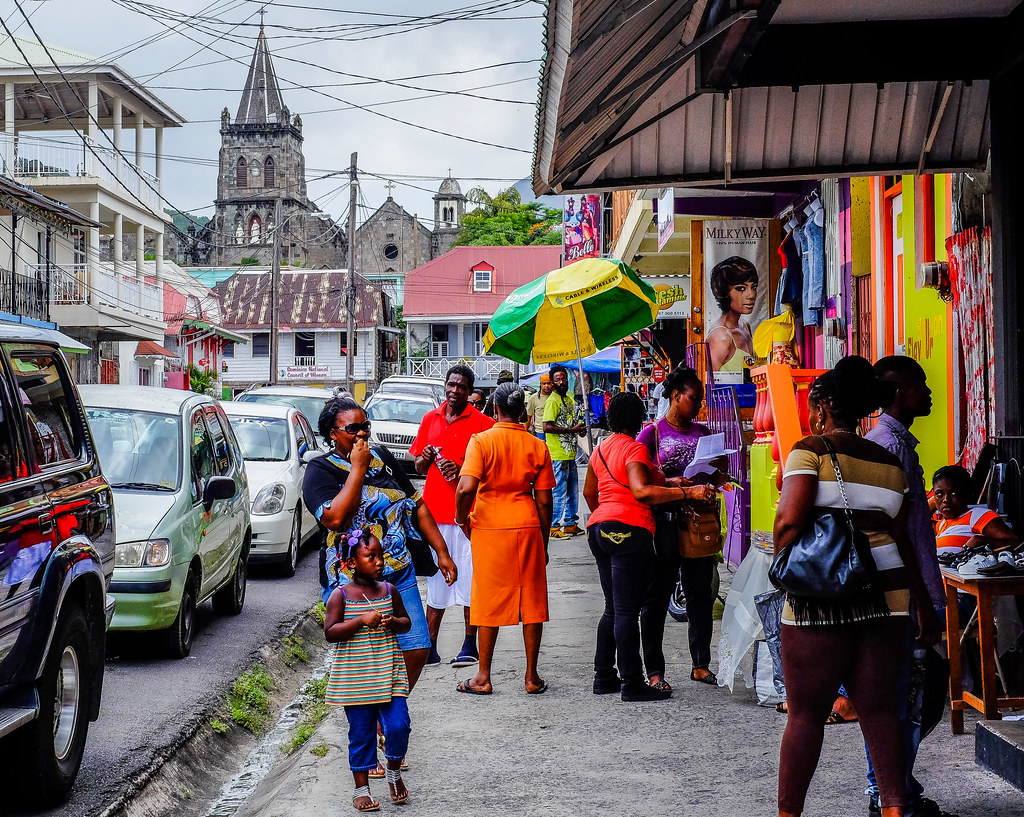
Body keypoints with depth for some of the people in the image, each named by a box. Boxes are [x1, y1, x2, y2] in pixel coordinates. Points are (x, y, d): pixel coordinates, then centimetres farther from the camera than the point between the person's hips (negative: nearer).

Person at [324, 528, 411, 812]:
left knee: (398, 726, -6)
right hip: (354, 677, -3)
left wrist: (394, 622, -8)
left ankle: (394, 773, 21)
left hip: (388, 671, 3)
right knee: (361, 733, 5)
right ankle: (361, 788, 18)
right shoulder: (340, 595, -6)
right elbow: (330, 632, -11)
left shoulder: (389, 591, 5)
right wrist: (362, 621, -21)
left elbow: (406, 622, 14)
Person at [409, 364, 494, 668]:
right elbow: (419, 468, 19)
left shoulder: (481, 424, -2)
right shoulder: (430, 420, 13)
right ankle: (430, 647, 11)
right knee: (436, 580, 8)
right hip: (434, 511, 4)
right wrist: (426, 459, -3)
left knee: (468, 578, -2)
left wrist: (461, 469, -17)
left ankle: (470, 645, 6)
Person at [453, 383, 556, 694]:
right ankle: (532, 676, 12)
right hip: (527, 527, 2)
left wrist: (461, 518, 0)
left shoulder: (481, 441, -6)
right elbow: (544, 501, 3)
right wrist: (543, 542, 13)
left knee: (490, 602, 6)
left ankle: (483, 677, 12)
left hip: (489, 528, -1)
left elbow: (466, 487, -18)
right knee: (532, 601, 8)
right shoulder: (537, 446, 2)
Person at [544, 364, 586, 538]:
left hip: (570, 453, 9)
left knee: (572, 491, 14)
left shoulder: (568, 399, 17)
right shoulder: (552, 401, -11)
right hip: (558, 455, -9)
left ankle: (570, 524, 24)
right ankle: (553, 526, 1)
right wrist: (572, 430, -21)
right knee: (559, 491, -6)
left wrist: (579, 429, 8)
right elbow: (547, 427, -21)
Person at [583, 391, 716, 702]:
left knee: (613, 609, 16)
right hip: (629, 531, -9)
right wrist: (687, 492, -26)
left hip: (600, 532, 9)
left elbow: (589, 492, 26)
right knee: (627, 611, -7)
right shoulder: (635, 449, -10)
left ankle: (603, 677, 18)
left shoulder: (601, 449, 16)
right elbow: (641, 491, -24)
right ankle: (632, 684, -5)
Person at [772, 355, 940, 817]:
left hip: (821, 600, -5)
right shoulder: (889, 464, 12)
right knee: (878, 707, 8)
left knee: (806, 713, 4)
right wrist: (924, 607, 17)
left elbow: (789, 520, -17)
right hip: (884, 594, 5)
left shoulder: (810, 451, -5)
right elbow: (902, 542, 11)